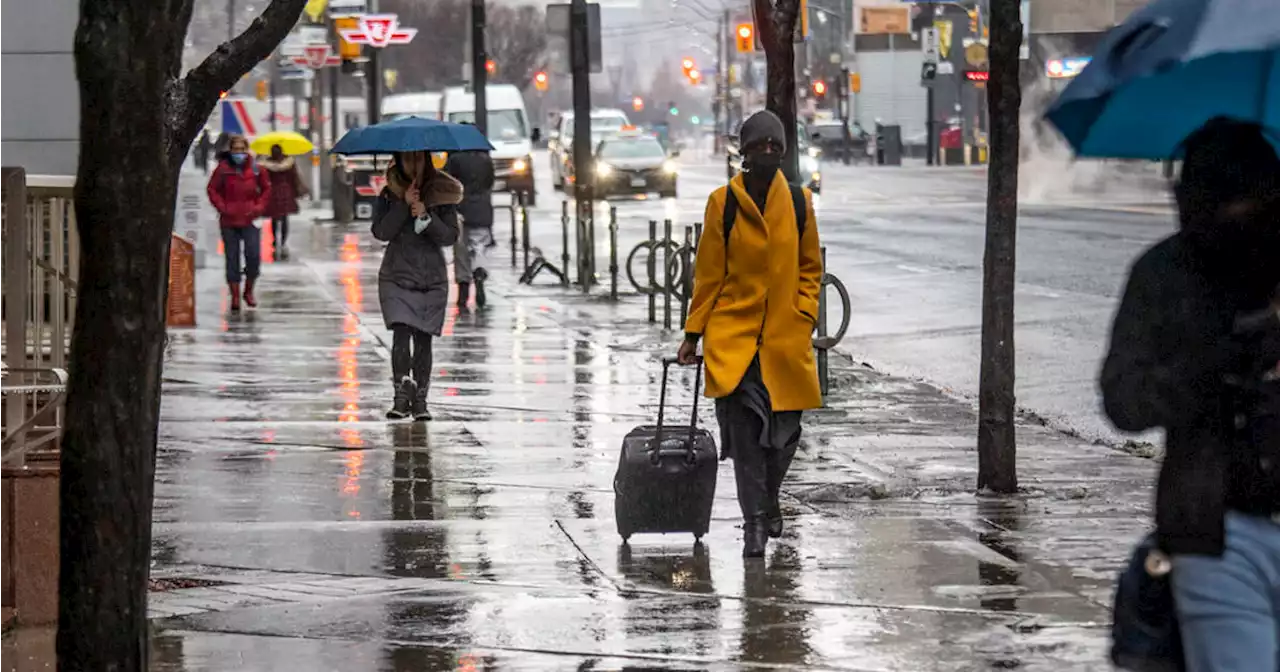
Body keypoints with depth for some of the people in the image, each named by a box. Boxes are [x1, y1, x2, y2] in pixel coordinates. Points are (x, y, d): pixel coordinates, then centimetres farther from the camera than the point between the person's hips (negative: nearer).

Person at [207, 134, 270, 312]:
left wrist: (259, 207, 2)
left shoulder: (256, 169, 2)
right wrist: (222, 207, -7)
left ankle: (249, 291, 14)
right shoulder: (223, 169, -3)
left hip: (250, 219, 1)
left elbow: (266, 188, 15)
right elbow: (212, 189, 4)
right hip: (229, 220, -1)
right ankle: (235, 296, 9)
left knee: (254, 255, -7)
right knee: (232, 259, 3)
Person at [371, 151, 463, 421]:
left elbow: (451, 236, -3)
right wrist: (405, 205, -17)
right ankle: (402, 395, -13)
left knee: (423, 339, -1)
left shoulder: (442, 194, 3)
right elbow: (381, 232, -10)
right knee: (401, 334, -16)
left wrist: (426, 216, -17)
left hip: (432, 279, 1)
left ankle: (420, 399, 6)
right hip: (397, 277, -1)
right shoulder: (388, 195, 3)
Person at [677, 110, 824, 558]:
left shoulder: (799, 203, 5)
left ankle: (768, 501, 33)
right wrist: (694, 333, 2)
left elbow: (810, 267, 14)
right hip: (733, 334, -2)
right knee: (745, 424, -11)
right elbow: (708, 274, 3)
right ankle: (755, 523, -8)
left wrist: (805, 316, 2)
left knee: (785, 428, 6)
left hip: (786, 337, 2)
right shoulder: (723, 203, 0)